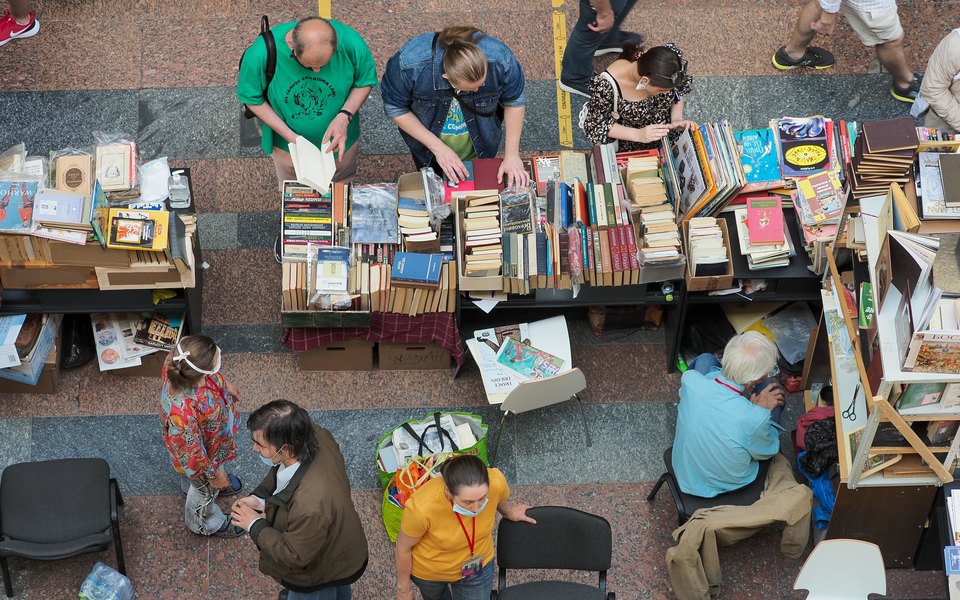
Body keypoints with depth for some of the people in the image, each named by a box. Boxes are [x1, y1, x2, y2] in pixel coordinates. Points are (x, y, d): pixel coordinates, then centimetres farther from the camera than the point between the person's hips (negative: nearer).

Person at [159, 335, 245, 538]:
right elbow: (191, 452, -31)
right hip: (202, 456, -6)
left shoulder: (181, 363, -32)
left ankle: (191, 483, 72)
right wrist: (213, 475, -14)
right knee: (206, 490, 28)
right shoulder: (184, 411, -51)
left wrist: (226, 386, 15)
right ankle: (204, 524, 60)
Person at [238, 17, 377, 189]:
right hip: (287, 145, -1)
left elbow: (365, 82, -13)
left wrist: (344, 116, -30)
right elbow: (252, 98, -17)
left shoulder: (350, 42, -33)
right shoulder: (261, 53, -35)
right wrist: (288, 135, -26)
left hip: (339, 143, 1)